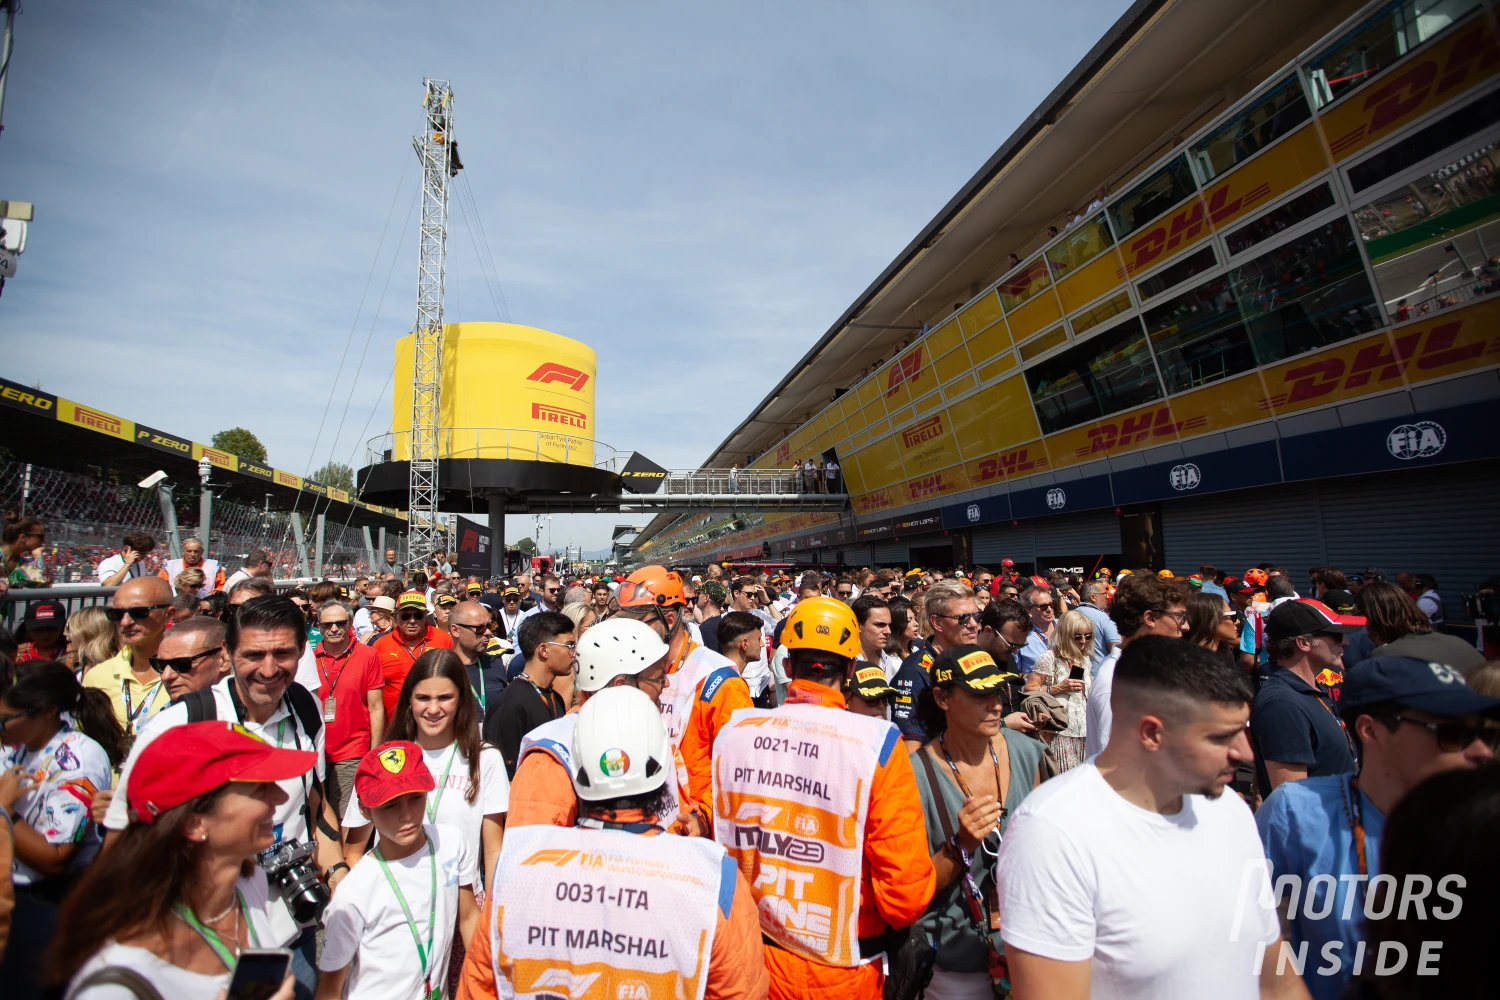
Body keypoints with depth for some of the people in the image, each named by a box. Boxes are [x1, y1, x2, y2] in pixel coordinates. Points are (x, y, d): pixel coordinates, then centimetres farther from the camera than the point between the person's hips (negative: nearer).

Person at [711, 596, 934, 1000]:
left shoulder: (733, 732, -11)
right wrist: (900, 910, 2)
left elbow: (715, 838, 2)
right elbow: (907, 892, -20)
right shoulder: (877, 744, -21)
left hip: (750, 959, 2)